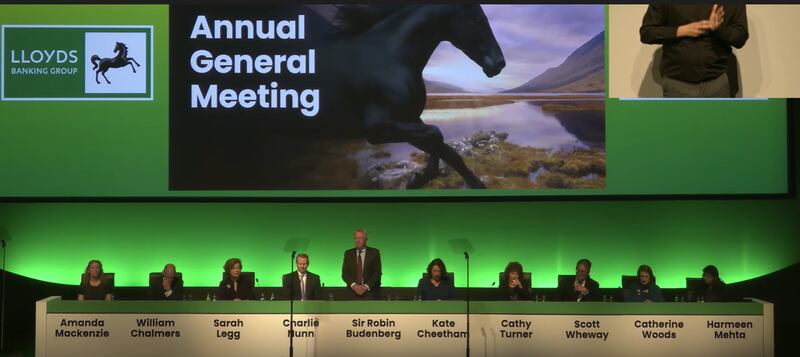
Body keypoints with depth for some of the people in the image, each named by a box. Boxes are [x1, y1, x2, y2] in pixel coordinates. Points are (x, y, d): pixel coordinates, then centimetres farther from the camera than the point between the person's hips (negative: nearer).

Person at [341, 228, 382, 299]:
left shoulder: (374, 252, 4)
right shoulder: (348, 253, 10)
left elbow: (377, 272, -2)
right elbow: (345, 273, 4)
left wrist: (366, 287, -13)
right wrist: (354, 286, -12)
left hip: (371, 292, -1)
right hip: (353, 293, 2)